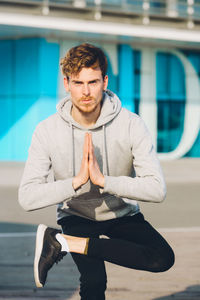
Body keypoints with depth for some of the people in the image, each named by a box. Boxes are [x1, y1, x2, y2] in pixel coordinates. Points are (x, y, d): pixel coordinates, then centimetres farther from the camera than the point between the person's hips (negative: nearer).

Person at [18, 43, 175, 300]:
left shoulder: (131, 124, -16)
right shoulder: (47, 131, -14)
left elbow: (157, 189, -22)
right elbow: (27, 198, -21)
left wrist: (103, 180, -31)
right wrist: (76, 181, -32)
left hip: (123, 215, 2)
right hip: (77, 218, -2)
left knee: (163, 258, -26)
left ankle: (63, 243, -20)